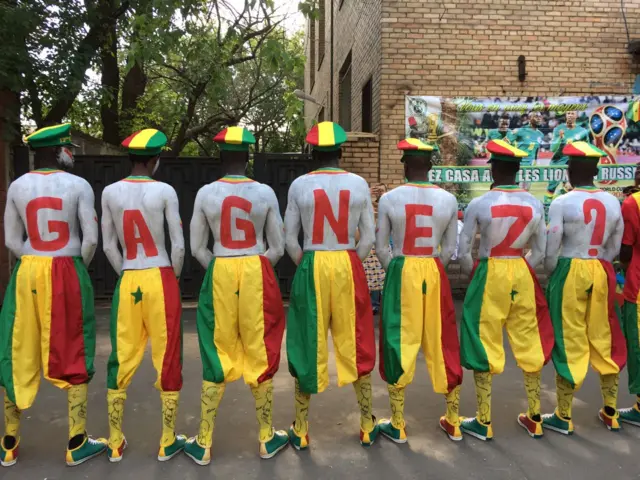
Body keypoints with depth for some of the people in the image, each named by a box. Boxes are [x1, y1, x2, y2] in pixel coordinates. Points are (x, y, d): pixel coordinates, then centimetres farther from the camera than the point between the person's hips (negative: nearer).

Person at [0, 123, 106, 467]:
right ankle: (77, 444, 14)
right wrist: (79, 265, 6)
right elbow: (91, 239, -10)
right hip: (67, 274, -3)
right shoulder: (78, 185, -5)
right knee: (74, 355, 7)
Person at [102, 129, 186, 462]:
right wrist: (173, 275, 7)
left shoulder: (110, 192, 2)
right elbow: (179, 245, -8)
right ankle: (168, 442, 16)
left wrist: (126, 274, 15)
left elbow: (108, 246, 5)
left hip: (127, 282, 3)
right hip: (160, 279, -3)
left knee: (121, 359, 13)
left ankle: (115, 443, 23)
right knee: (167, 358, 7)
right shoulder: (164, 191, -7)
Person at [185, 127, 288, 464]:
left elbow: (197, 249, 1)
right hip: (257, 275, 0)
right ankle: (267, 439, 24)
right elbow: (278, 248, 1)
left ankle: (203, 444, 20)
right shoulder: (265, 193, -3)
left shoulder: (206, 193, -2)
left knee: (216, 356, 11)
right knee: (260, 354, 10)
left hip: (219, 275, 1)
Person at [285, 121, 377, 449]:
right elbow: (368, 238, 0)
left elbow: (290, 239, -1)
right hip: (349, 268, 1)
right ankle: (367, 426, 24)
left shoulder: (299, 185, -3)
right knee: (356, 344, 13)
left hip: (311, 268, -1)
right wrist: (349, 264, 12)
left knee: (308, 345, 9)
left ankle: (300, 430, 19)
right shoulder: (359, 184, 0)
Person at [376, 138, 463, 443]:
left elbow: (381, 247, -1)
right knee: (442, 344, 13)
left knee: (399, 343, 7)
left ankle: (397, 425, 16)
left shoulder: (390, 198, -5)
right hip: (435, 274, 2)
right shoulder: (448, 200, 1)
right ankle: (453, 421, 26)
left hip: (401, 273, -2)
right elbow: (450, 248, 4)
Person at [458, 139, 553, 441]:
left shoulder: (479, 204, -11)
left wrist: (472, 274, 9)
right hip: (522, 275, 4)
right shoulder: (534, 205, 1)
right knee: (528, 344, 14)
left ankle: (483, 421, 14)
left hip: (489, 275, -4)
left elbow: (464, 250, -7)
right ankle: (534, 418, 27)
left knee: (484, 344, 5)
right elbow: (539, 252, 6)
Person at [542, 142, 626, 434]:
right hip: (602, 273, 5)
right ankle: (610, 412, 28)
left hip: (570, 272, -5)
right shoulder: (612, 202, 4)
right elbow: (615, 248, 7)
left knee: (570, 341, 3)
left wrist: (552, 274, 5)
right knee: (604, 339, 16)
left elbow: (551, 250, -11)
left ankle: (563, 416, 12)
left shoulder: (561, 203, -11)